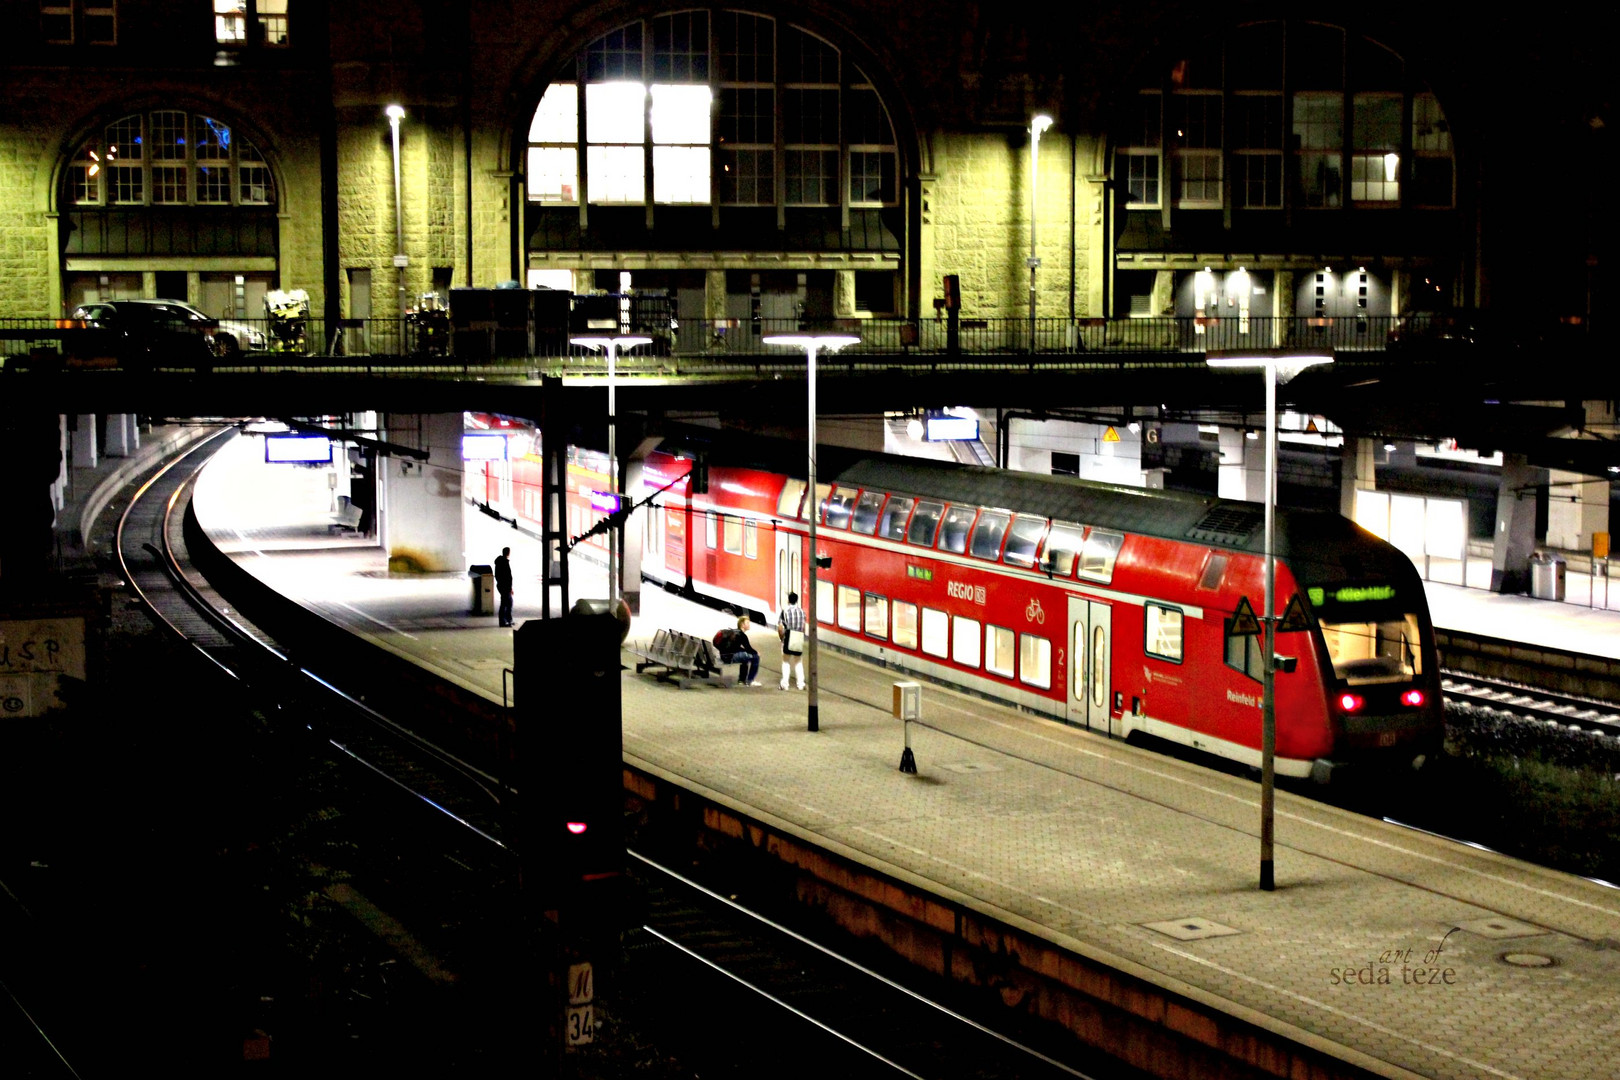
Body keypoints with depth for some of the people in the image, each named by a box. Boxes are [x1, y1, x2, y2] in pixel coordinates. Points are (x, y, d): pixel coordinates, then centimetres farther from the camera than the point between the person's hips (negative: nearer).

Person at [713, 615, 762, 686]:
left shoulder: (733, 632, 19)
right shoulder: (741, 635, -9)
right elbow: (749, 649, -5)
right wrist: (756, 653, 14)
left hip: (724, 656, 10)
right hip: (730, 657, -10)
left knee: (745, 655, 33)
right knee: (755, 657, -5)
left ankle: (741, 680, 34)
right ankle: (750, 681, 2)